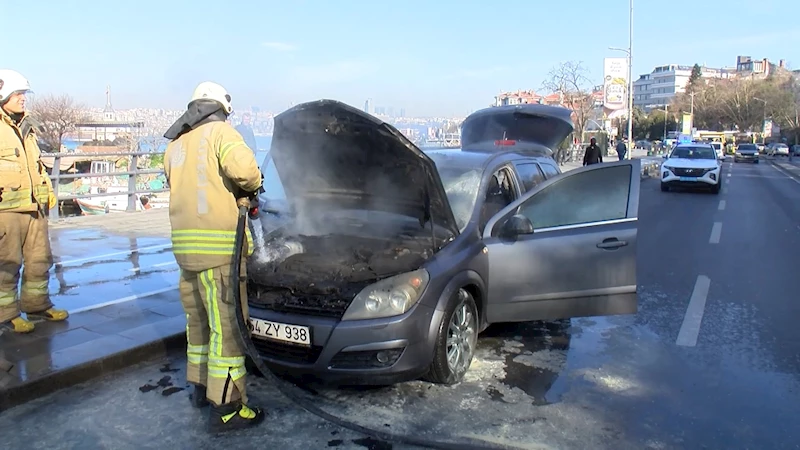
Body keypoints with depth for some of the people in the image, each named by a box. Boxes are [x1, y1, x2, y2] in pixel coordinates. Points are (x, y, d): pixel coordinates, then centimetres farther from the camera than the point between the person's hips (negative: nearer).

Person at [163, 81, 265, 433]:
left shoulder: (174, 145, 22)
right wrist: (251, 186, 1)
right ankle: (226, 407, 1)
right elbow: (244, 169, -20)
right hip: (217, 243, -8)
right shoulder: (220, 132, -2)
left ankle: (201, 386, 33)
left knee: (199, 319, 20)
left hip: (185, 241, 8)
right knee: (227, 324, -3)